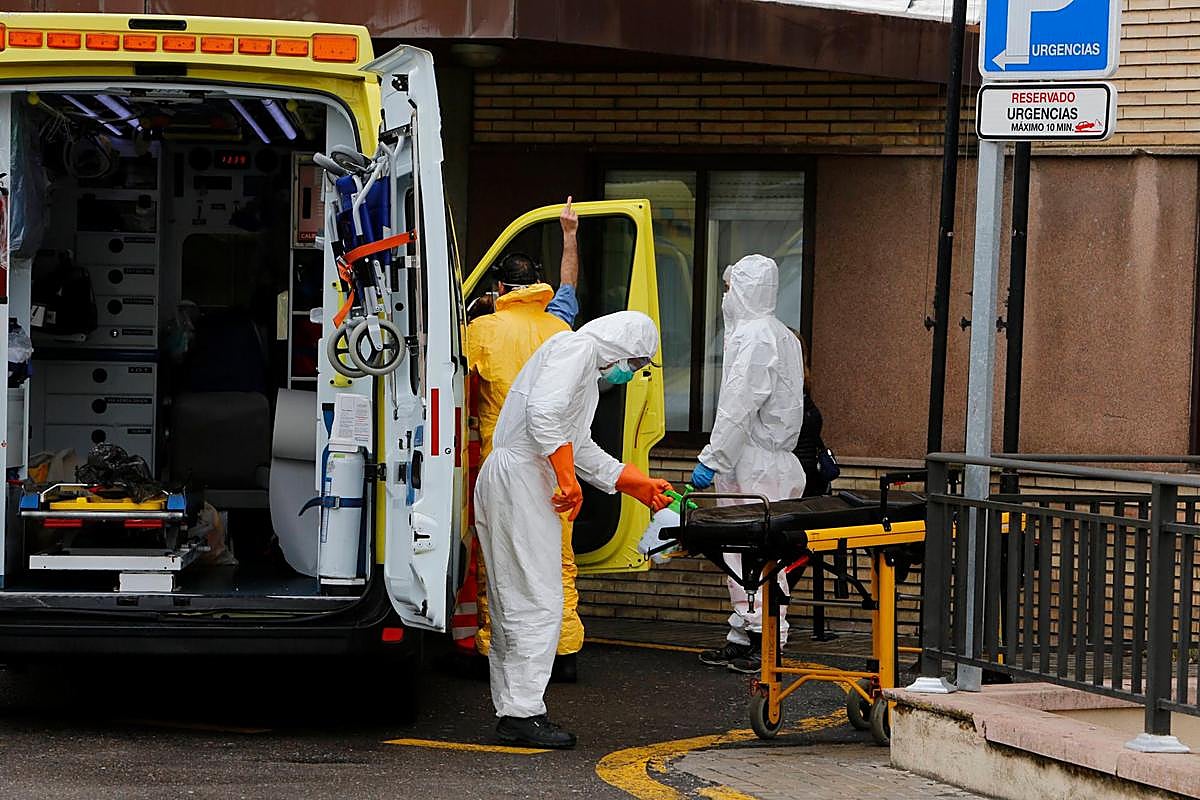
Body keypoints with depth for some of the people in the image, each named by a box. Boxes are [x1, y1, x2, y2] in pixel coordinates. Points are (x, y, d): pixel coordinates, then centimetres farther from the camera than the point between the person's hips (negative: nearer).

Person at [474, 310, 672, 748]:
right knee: (539, 602, -10)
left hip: (503, 481, 11)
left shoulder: (588, 370, 25)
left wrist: (639, 485, 28)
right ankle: (525, 713, -10)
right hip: (520, 478, -11)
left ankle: (511, 712, 14)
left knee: (513, 605, 11)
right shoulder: (577, 347, -7)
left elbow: (582, 449, 28)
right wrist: (568, 480, -17)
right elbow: (543, 413, -22)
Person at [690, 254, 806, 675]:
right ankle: (743, 637, 19)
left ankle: (767, 643, -5)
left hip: (754, 467, -11)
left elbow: (738, 409, -20)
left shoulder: (754, 337, -16)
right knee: (740, 551, 14)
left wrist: (711, 459, -16)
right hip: (771, 460, 11)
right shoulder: (782, 336, 17)